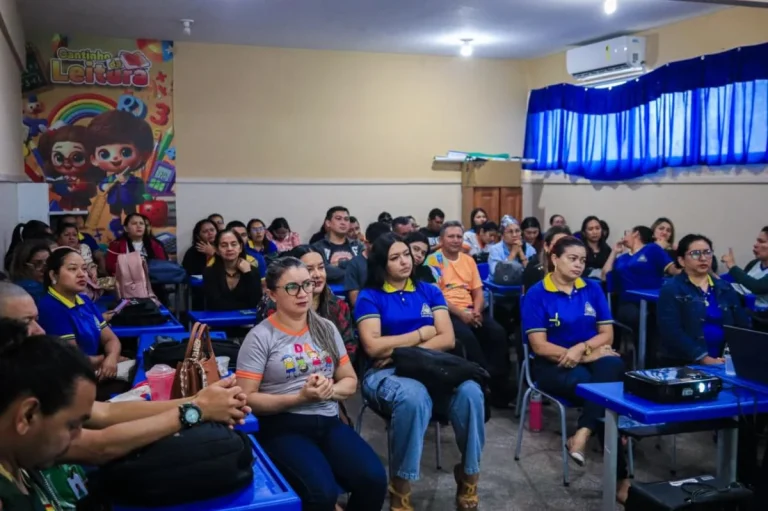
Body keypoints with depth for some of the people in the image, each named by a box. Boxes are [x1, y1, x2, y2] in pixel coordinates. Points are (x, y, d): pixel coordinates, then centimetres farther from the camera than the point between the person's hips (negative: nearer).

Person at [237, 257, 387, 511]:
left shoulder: (326, 328, 11)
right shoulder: (261, 337, -4)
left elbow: (350, 381, 15)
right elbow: (246, 398, -9)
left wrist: (329, 391, -8)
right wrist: (300, 397, -17)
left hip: (329, 422, 5)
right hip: (283, 427, -4)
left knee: (374, 479, -20)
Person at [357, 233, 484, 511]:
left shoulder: (429, 291, 15)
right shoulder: (369, 297, 4)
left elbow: (447, 340, 3)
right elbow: (373, 347, -9)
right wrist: (421, 334, -2)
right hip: (385, 373, -3)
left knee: (470, 391, -29)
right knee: (414, 396, -39)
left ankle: (469, 475, -8)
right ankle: (400, 487, -21)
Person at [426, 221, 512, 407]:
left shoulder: (469, 260, 17)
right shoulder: (433, 260, -1)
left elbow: (478, 291, 15)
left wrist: (476, 311, -7)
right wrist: (460, 313, -19)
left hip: (471, 311, 5)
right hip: (448, 312, -5)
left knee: (498, 332, -20)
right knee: (467, 337, -34)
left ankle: (500, 387, -14)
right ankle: (488, 381, -21)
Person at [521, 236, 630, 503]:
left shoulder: (592, 289, 9)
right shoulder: (536, 294, -4)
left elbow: (607, 334, 7)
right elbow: (539, 346, -10)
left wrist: (581, 347, -16)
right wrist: (590, 354, -16)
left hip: (592, 359, 4)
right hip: (554, 365, -3)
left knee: (612, 364, -33)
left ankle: (582, 434, -39)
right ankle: (620, 478, -27)